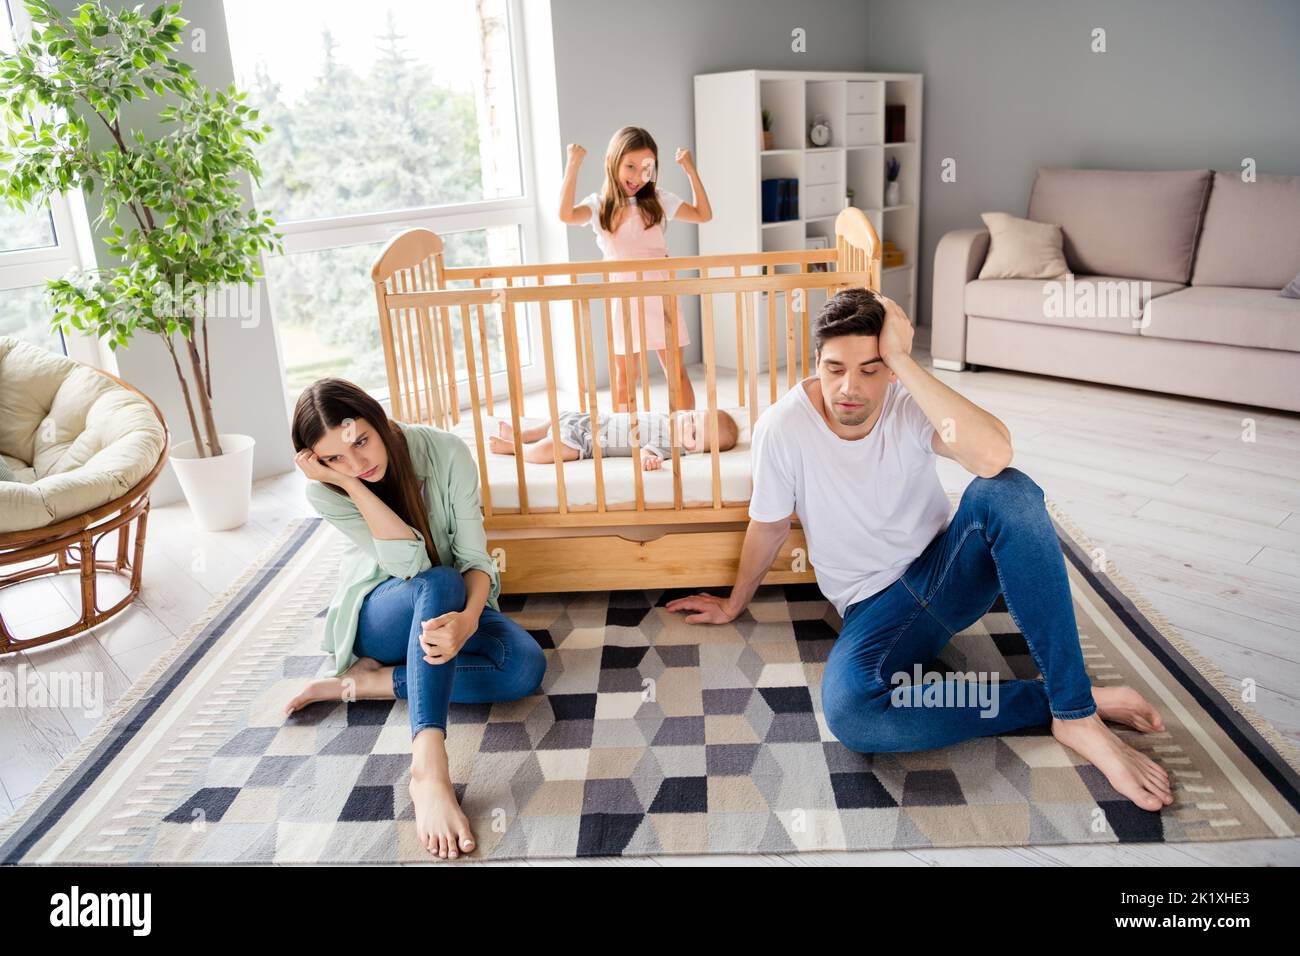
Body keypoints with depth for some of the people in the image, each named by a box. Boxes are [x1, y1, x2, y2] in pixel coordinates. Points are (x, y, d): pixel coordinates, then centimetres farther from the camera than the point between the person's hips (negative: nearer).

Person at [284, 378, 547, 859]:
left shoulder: (445, 451, -21)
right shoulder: (325, 492, -19)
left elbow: (474, 557, -22)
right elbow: (410, 562, -30)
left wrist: (468, 618, -42)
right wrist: (348, 482, -37)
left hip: (455, 601, 2)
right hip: (380, 616, -2)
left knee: (527, 666, -27)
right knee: (441, 584, -38)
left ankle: (364, 682, -22)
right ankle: (428, 769, -51)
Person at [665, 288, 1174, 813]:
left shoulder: (910, 403, -14)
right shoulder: (782, 428, -14)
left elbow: (994, 455, -36)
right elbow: (768, 527, 3)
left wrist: (903, 362, -33)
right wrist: (733, 604, 16)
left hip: (949, 570, 1)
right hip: (874, 607, 0)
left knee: (1006, 491, -33)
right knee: (848, 710, -34)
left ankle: (1075, 712, -28)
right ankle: (1049, 701, -18)